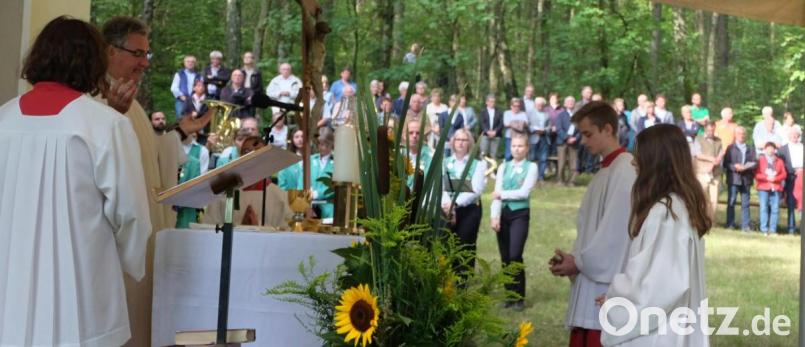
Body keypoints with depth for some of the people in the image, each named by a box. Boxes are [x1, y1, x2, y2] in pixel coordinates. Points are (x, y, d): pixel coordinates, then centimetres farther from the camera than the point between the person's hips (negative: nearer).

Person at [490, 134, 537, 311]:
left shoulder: (531, 167, 1)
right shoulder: (503, 167, 10)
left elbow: (524, 192, -11)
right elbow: (496, 193, 0)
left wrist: (502, 194, -6)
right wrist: (495, 216, -12)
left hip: (520, 214, -4)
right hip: (503, 214, 4)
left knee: (515, 256, -12)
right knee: (505, 257, 6)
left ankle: (520, 297, 1)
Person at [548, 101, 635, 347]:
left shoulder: (625, 171, -14)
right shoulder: (604, 172, 17)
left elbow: (615, 232, -18)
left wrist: (578, 262, -11)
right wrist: (573, 259, 3)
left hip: (608, 288, -10)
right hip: (590, 289, 10)